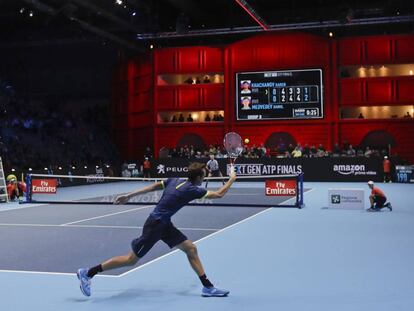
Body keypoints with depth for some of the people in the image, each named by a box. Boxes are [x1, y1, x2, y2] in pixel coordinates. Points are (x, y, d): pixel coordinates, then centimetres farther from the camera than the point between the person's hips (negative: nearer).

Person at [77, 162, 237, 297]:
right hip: (155, 225, -9)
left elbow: (152, 187, 5)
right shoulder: (192, 189, -19)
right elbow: (218, 194, -13)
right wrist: (231, 179, 0)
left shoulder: (175, 181, 3)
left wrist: (129, 196, 10)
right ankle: (88, 273, 11)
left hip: (164, 224, 9)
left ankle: (207, 287, 9)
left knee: (191, 248, 5)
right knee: (131, 259, 1)